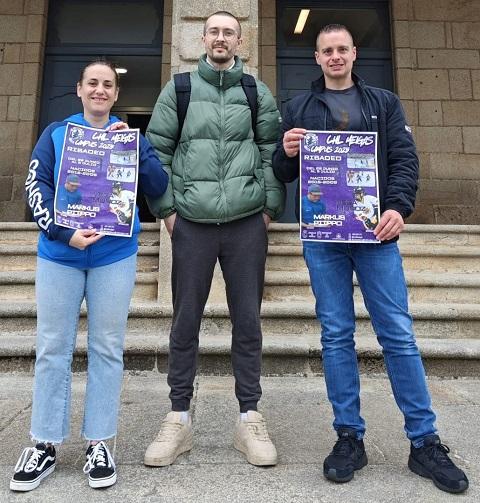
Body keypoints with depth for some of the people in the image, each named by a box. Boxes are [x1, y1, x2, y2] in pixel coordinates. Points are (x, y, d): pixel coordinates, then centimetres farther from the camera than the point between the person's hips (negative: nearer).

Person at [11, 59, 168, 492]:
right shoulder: (56, 133, 9)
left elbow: (158, 187, -1)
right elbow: (36, 188, 0)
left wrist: (134, 146, -12)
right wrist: (64, 233, -15)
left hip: (115, 256, 0)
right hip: (59, 254, 1)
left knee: (107, 349, 4)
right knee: (53, 348, 5)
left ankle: (99, 443, 18)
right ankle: (45, 445, 20)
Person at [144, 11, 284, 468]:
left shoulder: (257, 92, 13)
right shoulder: (178, 89, 12)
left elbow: (274, 152, 10)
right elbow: (156, 149, 8)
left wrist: (270, 207, 1)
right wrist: (166, 208, 0)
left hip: (247, 223, 1)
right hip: (191, 222, 0)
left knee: (247, 320, 4)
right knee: (185, 321, 4)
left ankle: (249, 419, 17)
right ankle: (179, 419, 18)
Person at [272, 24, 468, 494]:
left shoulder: (384, 103, 16)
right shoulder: (299, 107, 16)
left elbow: (404, 159, 5)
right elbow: (283, 173, 13)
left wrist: (399, 208, -12)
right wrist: (286, 153, -10)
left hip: (375, 231, 0)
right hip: (321, 236, 1)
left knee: (398, 335, 0)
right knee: (336, 336, 3)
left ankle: (424, 442, 15)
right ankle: (349, 437, 15)